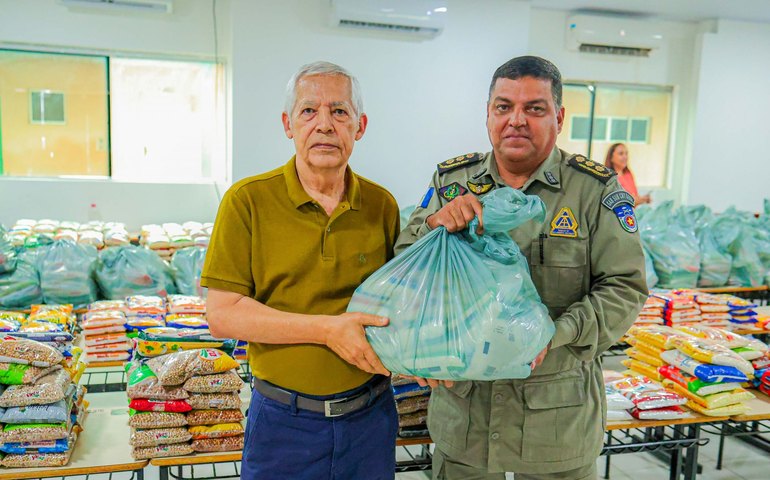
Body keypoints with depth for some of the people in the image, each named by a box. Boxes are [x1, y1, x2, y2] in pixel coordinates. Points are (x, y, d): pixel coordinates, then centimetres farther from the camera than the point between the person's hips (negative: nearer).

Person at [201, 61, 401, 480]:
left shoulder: (382, 205, 1)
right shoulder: (248, 201, -9)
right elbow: (222, 314, -12)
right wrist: (327, 329, -19)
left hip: (370, 416, 3)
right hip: (283, 420, -2)